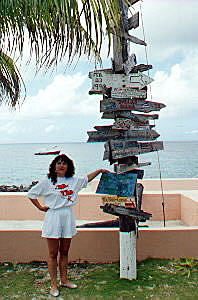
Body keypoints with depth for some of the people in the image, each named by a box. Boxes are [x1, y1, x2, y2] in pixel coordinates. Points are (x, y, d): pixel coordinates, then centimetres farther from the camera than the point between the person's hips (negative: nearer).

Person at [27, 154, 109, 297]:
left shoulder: (73, 181, 8)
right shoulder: (47, 182, -3)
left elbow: (87, 179, 27)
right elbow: (31, 193, 4)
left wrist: (100, 171, 24)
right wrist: (41, 207, 0)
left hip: (68, 218, 4)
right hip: (53, 218, -4)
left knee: (64, 252, 13)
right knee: (53, 254, 2)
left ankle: (64, 280, 27)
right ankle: (54, 284, 11)